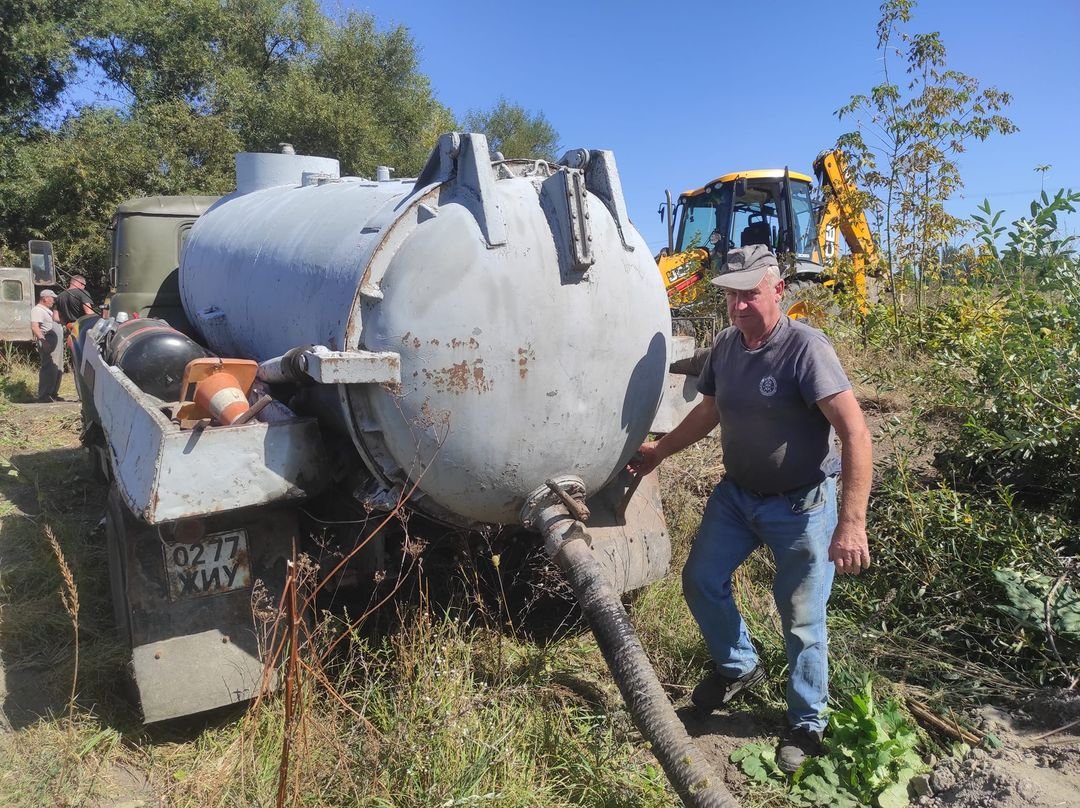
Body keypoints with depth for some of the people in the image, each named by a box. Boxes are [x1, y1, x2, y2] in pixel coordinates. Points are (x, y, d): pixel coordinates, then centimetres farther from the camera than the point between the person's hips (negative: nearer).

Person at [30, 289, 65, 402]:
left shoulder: (47, 310, 23)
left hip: (57, 345, 10)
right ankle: (44, 396, -11)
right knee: (49, 370, -12)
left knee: (58, 370, 13)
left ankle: (53, 393, 21)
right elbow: (34, 327, -23)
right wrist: (43, 340, -29)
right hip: (48, 344, -10)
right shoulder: (37, 310, -9)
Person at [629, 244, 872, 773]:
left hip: (800, 505, -6)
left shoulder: (804, 347, -23)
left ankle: (807, 724, 28)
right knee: (701, 581, 14)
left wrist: (851, 523, -33)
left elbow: (856, 434, -28)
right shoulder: (725, 345, -2)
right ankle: (739, 668, 40)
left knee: (801, 620, 3)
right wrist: (660, 451, 21)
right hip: (736, 493, 7)